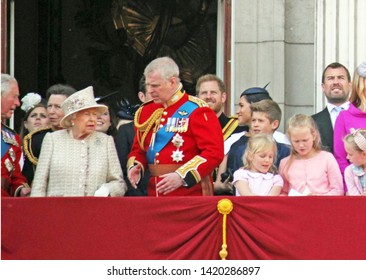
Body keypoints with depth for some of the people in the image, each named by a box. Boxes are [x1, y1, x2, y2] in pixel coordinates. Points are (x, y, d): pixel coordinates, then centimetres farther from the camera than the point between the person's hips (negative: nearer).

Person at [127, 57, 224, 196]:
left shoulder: (197, 111, -8)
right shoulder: (146, 111, 11)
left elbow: (214, 152, -15)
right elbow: (138, 149, 21)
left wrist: (182, 177, -24)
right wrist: (135, 166, -2)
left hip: (191, 194, -5)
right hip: (155, 195, 6)